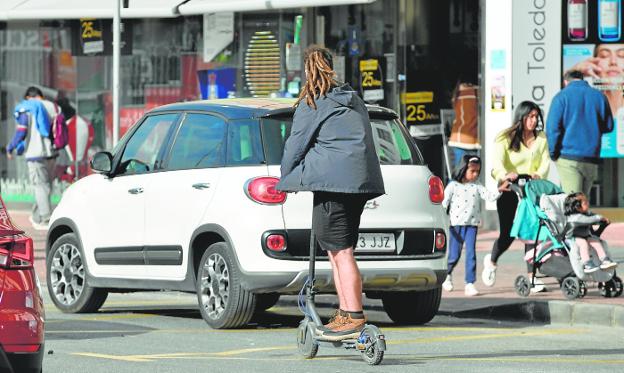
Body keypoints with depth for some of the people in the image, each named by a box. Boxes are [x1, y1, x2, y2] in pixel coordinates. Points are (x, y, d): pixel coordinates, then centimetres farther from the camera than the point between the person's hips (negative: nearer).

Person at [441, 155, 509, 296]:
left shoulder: (477, 187, 8)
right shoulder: (453, 186, -1)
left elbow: (490, 196, 1)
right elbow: (444, 203, -3)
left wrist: (500, 190, -16)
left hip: (472, 225, 2)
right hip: (456, 224, -2)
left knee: (471, 253, -6)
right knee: (454, 254, 2)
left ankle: (470, 284, -4)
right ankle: (447, 274, 31)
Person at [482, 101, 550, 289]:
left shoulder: (541, 139, 9)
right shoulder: (505, 138, -2)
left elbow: (545, 162, 0)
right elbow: (498, 161, -18)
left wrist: (538, 175, -23)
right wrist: (505, 175, -40)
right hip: (508, 191, -3)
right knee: (508, 234, 0)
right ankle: (492, 261, 31)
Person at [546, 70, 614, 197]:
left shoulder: (561, 96, -1)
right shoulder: (599, 96, 8)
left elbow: (552, 128, -8)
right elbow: (608, 126, 16)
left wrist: (553, 153, 2)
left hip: (568, 158, -3)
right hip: (591, 158, 3)